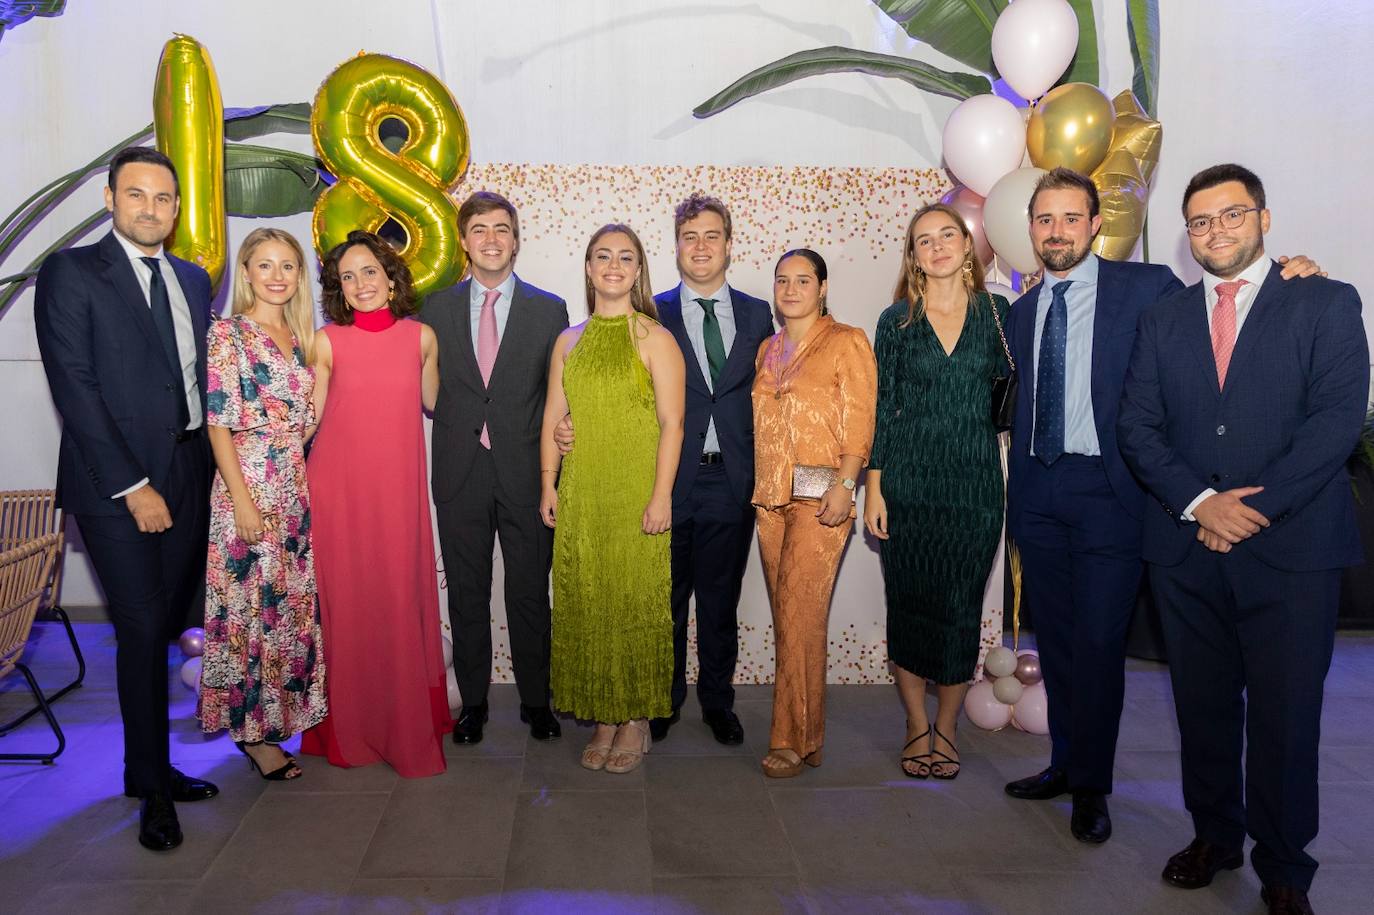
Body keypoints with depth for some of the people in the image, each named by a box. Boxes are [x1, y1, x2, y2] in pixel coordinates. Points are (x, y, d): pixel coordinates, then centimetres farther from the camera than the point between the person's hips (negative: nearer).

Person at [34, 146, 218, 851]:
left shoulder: (193, 279, 14)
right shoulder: (71, 273, -3)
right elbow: (74, 389, -10)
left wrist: (210, 467, 4)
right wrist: (132, 486, -13)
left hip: (189, 479, 5)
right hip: (115, 486, -5)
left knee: (166, 627, 10)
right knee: (143, 632, -2)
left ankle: (150, 763, 24)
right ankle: (152, 784, 13)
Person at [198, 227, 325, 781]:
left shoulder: (300, 337, 12)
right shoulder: (228, 334, -7)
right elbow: (218, 424, -11)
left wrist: (307, 484, 9)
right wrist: (243, 501, -16)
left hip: (297, 487, 7)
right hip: (249, 486, -6)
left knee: (293, 605, 12)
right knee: (250, 606, 1)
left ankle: (282, 712, 26)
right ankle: (251, 729, 13)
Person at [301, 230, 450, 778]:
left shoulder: (421, 337, 5)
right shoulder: (326, 342, 1)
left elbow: (434, 404, 15)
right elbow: (309, 419, 5)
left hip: (398, 486, 1)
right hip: (337, 486, -1)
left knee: (401, 599, 5)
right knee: (345, 601, 4)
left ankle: (406, 725, 22)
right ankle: (348, 728, 20)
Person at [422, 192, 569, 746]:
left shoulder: (550, 309, 3)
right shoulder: (436, 310, 7)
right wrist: (457, 426, -1)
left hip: (525, 472, -1)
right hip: (460, 472, 1)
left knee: (529, 592, 7)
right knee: (467, 593, 10)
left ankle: (536, 700, 22)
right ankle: (473, 701, 23)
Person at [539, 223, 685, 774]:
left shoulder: (655, 339, -2)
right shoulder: (570, 341, 12)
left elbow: (671, 423, -7)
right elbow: (552, 418, 13)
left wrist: (661, 496, -13)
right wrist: (548, 486, 7)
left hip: (636, 495, -4)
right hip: (580, 497, 5)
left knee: (636, 601, 1)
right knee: (585, 603, 7)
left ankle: (636, 722, 15)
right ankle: (603, 720, 20)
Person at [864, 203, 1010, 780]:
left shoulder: (996, 313, 5)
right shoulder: (897, 320, 3)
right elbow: (881, 407, 3)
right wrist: (873, 487, -2)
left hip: (975, 482, 0)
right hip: (908, 479, 0)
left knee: (961, 607, 5)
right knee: (909, 603, 5)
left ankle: (946, 730, 22)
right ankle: (917, 728, 22)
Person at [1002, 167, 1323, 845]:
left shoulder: (1147, 287, -1)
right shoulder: (1023, 311, 14)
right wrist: (1016, 492, 13)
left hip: (1107, 490, -5)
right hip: (1038, 492, 5)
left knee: (1098, 643, -2)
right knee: (1053, 638, 13)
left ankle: (1091, 787, 15)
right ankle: (1065, 762, 30)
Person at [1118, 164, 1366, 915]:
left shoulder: (1327, 304, 3)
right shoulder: (1161, 320, 12)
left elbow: (1337, 420, -8)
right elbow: (1138, 427, 4)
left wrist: (1254, 508, -14)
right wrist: (1200, 504, -11)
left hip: (1291, 546, -3)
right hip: (1185, 546, 3)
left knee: (1285, 715, 5)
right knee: (1203, 706, 12)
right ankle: (1214, 836, 30)